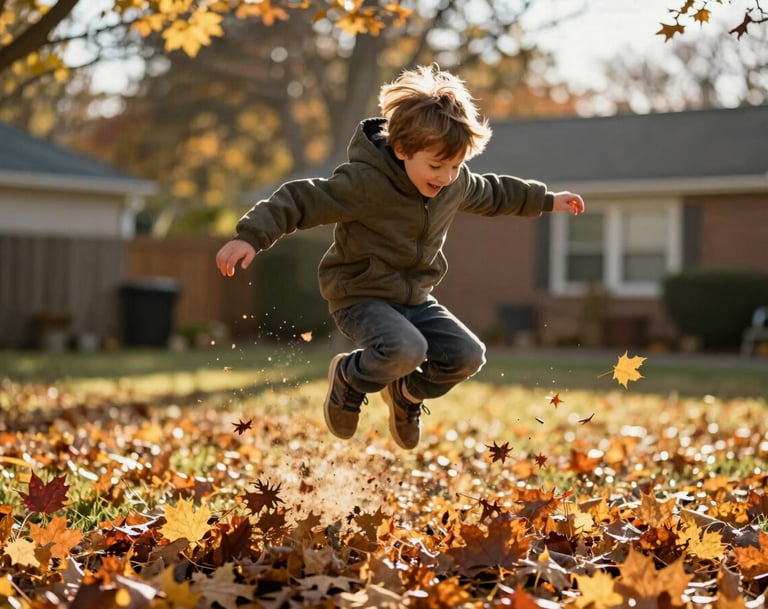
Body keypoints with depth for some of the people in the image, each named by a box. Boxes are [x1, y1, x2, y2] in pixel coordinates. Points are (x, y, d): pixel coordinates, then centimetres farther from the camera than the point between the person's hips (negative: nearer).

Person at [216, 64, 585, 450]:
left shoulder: (457, 183, -2)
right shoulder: (365, 183, -25)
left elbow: (490, 194, 20)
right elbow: (301, 200, -26)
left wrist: (545, 200, 30)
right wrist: (251, 236, -38)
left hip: (415, 298, 7)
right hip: (360, 297, -7)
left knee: (467, 356, -11)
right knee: (405, 349, -34)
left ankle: (408, 392, 21)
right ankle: (349, 379, 1)